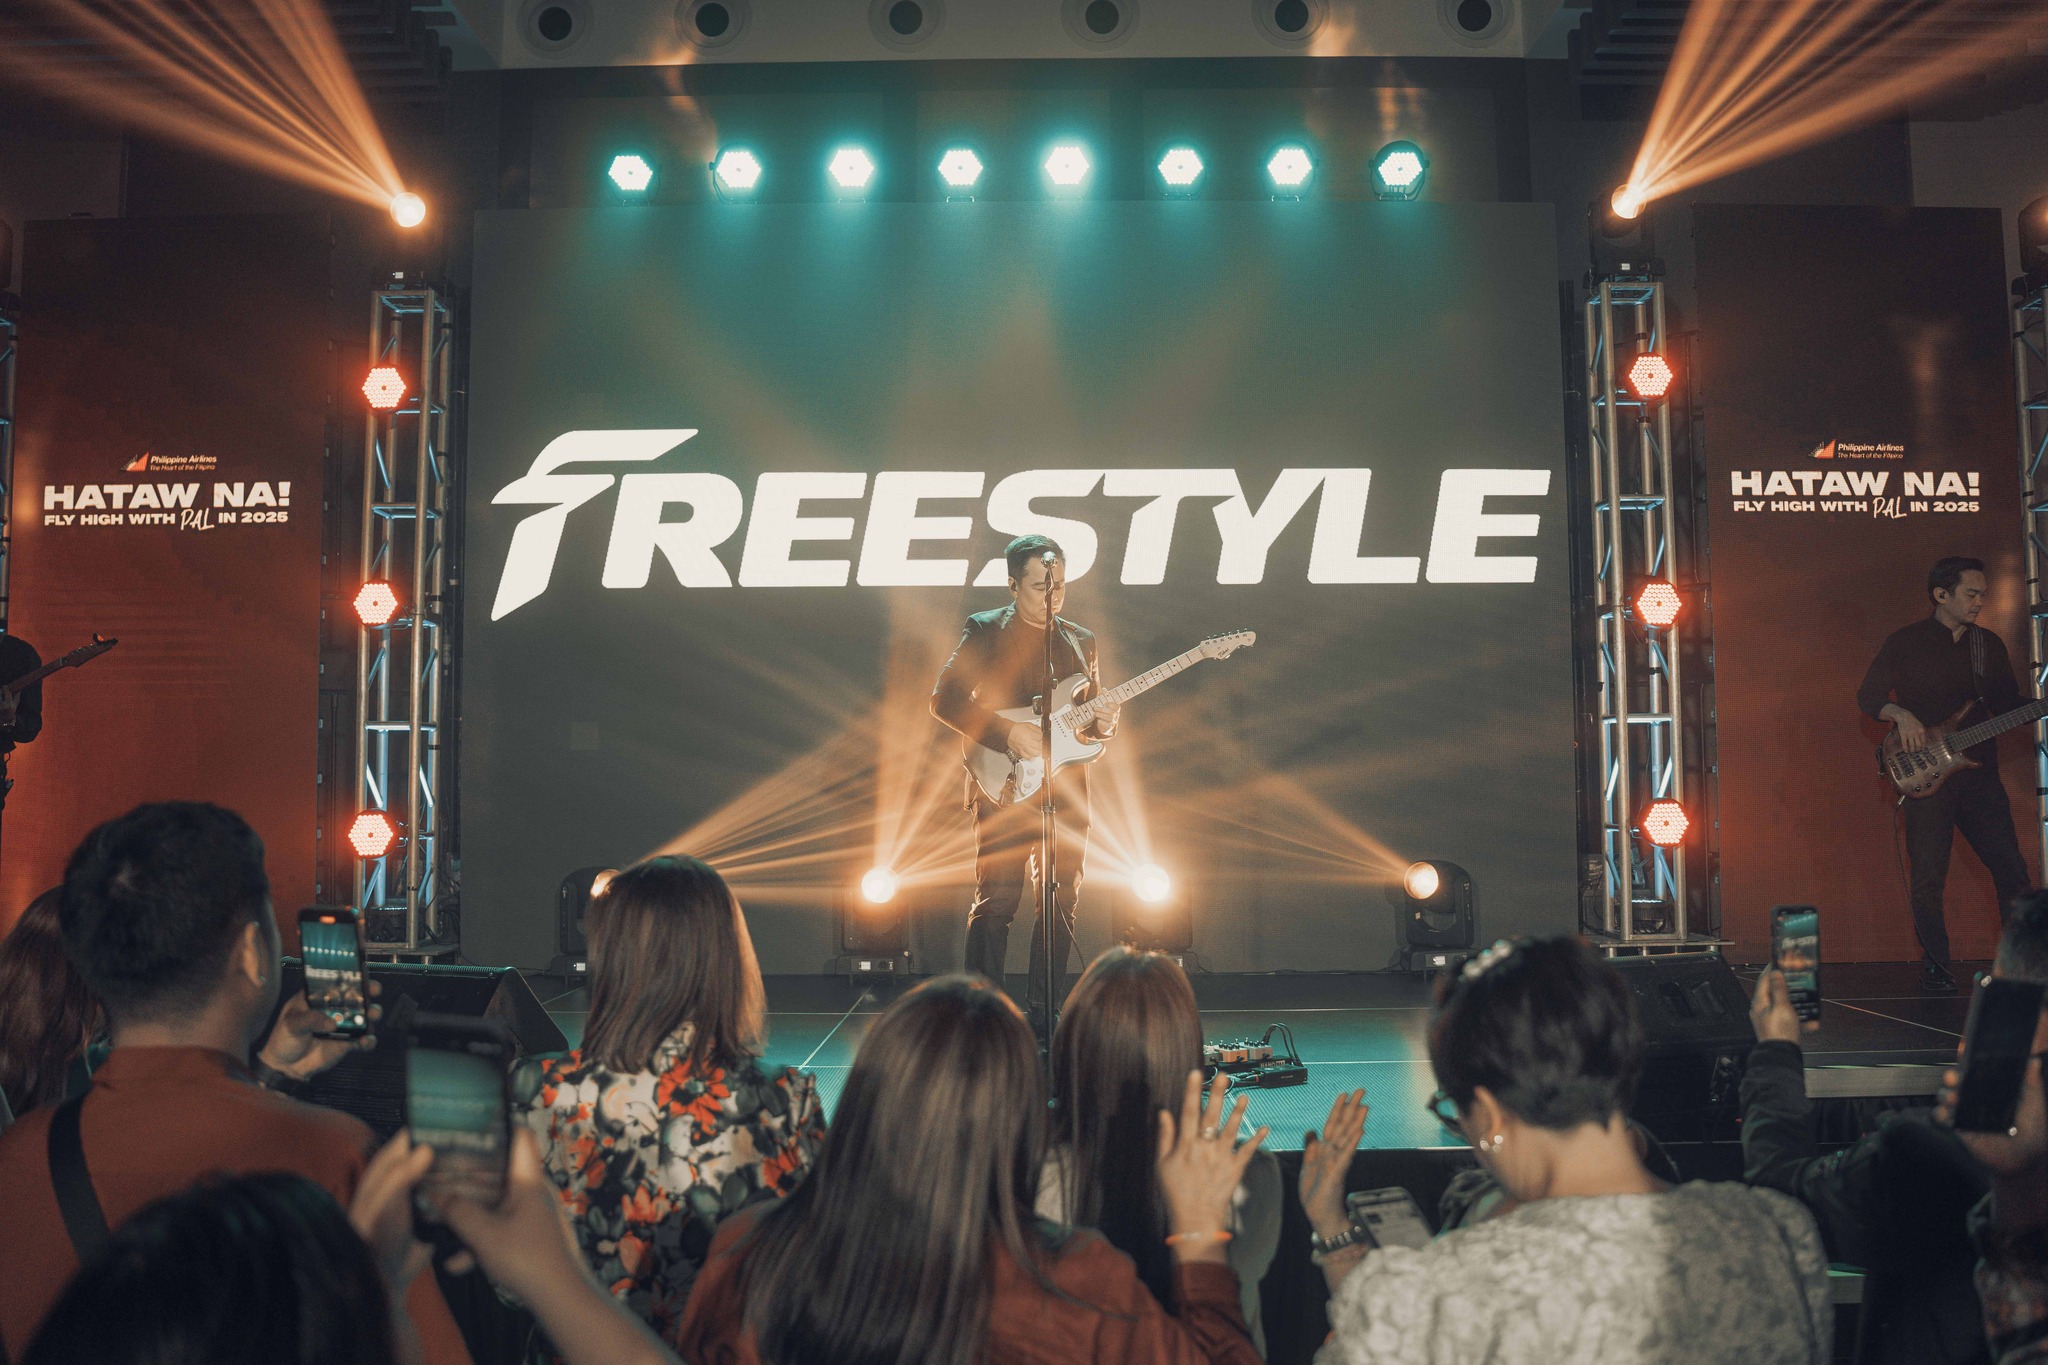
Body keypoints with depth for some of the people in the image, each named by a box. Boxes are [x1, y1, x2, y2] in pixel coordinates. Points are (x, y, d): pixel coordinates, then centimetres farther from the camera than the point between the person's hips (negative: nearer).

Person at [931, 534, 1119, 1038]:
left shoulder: (1080, 640, 15)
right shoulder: (984, 631, -1)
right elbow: (944, 699, -8)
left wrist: (1102, 723, -3)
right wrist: (1006, 732, -18)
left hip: (1066, 788, 5)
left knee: (1061, 903, 6)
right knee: (996, 901, -7)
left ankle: (1042, 1013, 16)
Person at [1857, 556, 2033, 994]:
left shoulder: (1989, 645, 13)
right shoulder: (1905, 642, 1)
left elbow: (2009, 705, 15)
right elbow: (1868, 696, 0)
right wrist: (1900, 714, -18)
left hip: (1979, 772, 4)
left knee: (2011, 867, -2)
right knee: (1928, 878, -3)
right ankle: (1935, 966, 10)